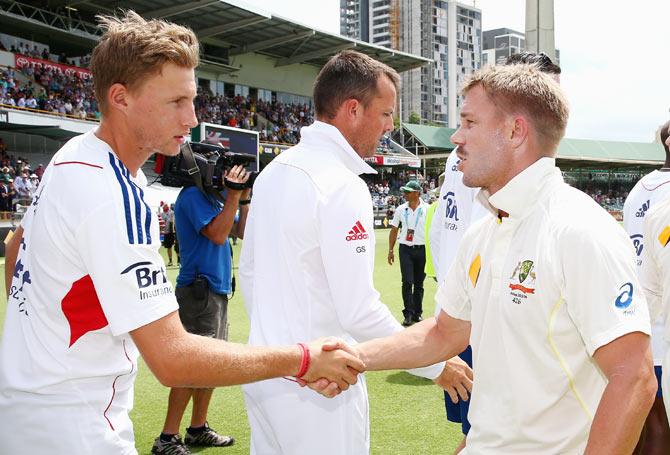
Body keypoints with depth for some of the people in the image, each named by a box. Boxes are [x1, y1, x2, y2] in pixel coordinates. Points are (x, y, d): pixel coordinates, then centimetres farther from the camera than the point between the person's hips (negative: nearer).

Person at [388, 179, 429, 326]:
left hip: (422, 249, -1)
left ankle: (417, 313, 18)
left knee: (419, 283, 8)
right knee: (407, 282, -7)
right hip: (405, 249, 1)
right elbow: (394, 230, 11)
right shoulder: (401, 209, 6)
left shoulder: (427, 209, -1)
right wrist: (390, 250, 7)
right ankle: (408, 314, -3)